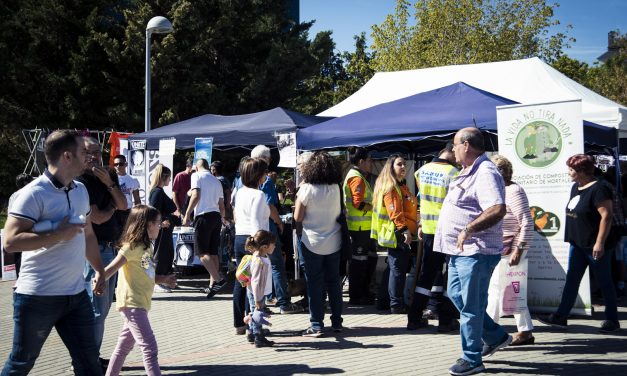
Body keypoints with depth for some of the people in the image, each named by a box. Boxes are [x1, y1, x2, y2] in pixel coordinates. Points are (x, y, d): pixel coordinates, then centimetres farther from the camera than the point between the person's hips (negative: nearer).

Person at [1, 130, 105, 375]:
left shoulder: (81, 190, 10)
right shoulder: (34, 193, -15)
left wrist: (99, 270, 18)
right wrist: (59, 235, -22)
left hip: (77, 294, 7)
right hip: (38, 297, -6)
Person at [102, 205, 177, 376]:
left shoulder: (147, 247, 14)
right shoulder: (131, 247, -13)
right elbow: (111, 268, -21)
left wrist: (164, 279, 11)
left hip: (141, 303, 10)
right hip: (131, 303, -10)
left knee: (124, 345, 19)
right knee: (149, 346, -13)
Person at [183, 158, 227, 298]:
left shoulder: (197, 176, 2)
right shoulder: (216, 181, 21)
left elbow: (196, 196, -12)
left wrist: (187, 214, -8)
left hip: (203, 216, -7)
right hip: (216, 216, 7)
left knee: (202, 252, -7)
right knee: (213, 252, 9)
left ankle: (218, 280, -20)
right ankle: (212, 285, 8)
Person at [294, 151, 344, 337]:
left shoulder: (307, 189, -13)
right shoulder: (335, 188, -1)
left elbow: (298, 217, -10)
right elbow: (339, 212, 10)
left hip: (312, 243, -4)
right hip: (334, 243, 4)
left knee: (314, 284, 2)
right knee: (334, 282, 14)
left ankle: (316, 325, 2)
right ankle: (337, 322, 20)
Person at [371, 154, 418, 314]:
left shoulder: (402, 186, 19)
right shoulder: (390, 187, -12)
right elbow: (394, 212, -21)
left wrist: (414, 228, 23)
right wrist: (404, 230, -25)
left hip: (402, 233, 10)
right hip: (397, 233, -10)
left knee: (395, 268, 15)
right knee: (398, 268, -7)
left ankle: (385, 300, 22)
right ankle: (397, 305, -2)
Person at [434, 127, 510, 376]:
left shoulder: (485, 173, -20)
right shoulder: (469, 172, 14)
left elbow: (497, 209, -33)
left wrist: (468, 229, -31)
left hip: (475, 251, -11)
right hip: (461, 250, 11)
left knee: (470, 305, -2)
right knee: (455, 295, 20)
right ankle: (495, 336, 30)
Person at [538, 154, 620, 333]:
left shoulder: (598, 189, -17)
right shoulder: (576, 187, 11)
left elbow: (606, 216, -22)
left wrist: (600, 243, -25)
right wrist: (572, 238, 20)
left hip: (595, 246, -9)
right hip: (578, 244, 9)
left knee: (604, 282, 3)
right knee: (571, 280, 7)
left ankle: (612, 320, 14)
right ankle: (561, 316, 9)